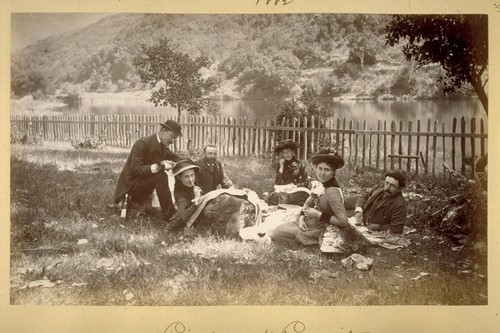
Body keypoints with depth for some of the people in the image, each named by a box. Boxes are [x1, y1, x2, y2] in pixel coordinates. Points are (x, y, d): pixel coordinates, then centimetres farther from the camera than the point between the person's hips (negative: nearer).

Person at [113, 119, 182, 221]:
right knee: (160, 176, -29)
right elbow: (135, 169, -27)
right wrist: (157, 167, -40)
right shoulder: (142, 144, -20)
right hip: (131, 183, -9)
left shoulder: (163, 148, 4)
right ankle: (169, 216, -27)